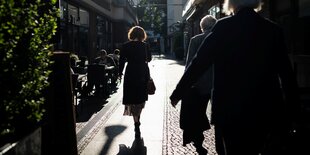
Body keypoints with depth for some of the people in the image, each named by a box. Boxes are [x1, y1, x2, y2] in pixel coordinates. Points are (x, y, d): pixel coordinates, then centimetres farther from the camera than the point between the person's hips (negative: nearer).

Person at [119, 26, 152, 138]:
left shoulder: (126, 46, -5)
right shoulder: (144, 46, -1)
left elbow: (122, 60, -3)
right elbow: (149, 58, 8)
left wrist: (120, 72, 7)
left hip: (131, 73, -2)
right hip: (143, 73, 2)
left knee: (132, 99, 1)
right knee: (141, 98, 15)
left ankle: (136, 123, -9)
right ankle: (137, 120, 26)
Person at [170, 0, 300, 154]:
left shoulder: (223, 27, -7)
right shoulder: (273, 29, 3)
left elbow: (198, 63, -7)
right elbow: (287, 73, 5)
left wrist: (177, 93, 4)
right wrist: (293, 112, 13)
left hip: (230, 109, -3)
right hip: (264, 109, 3)